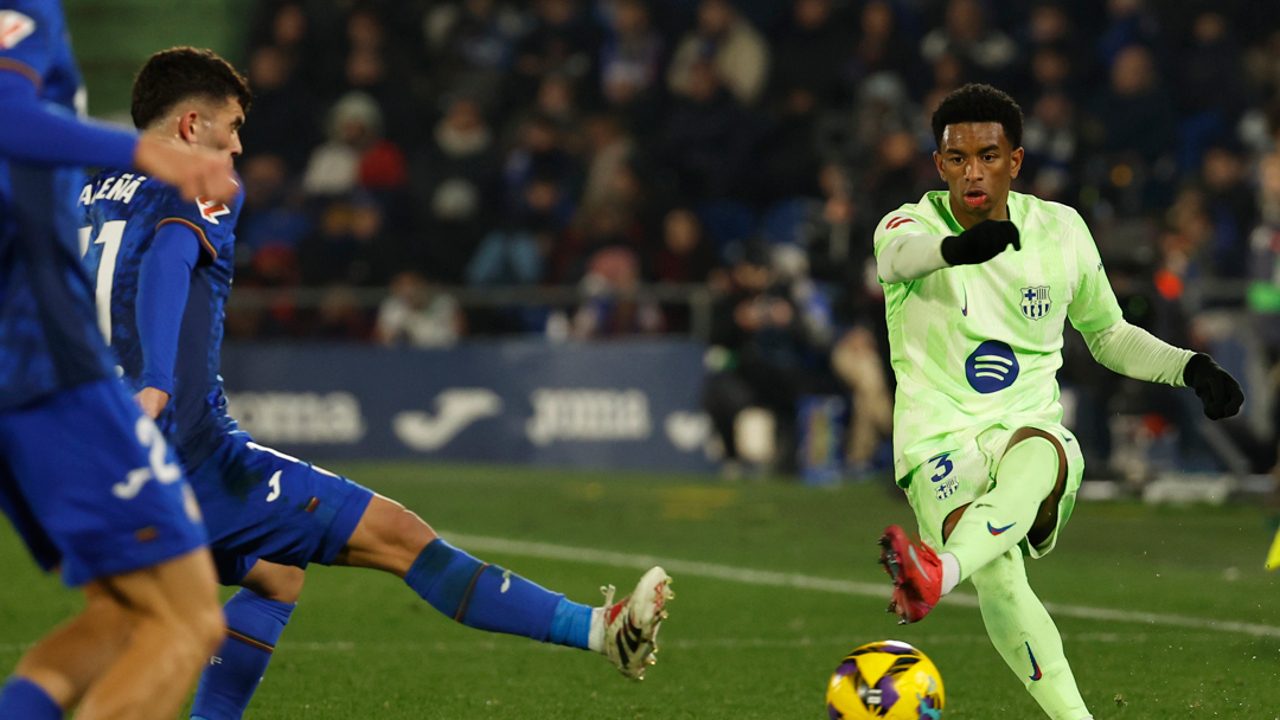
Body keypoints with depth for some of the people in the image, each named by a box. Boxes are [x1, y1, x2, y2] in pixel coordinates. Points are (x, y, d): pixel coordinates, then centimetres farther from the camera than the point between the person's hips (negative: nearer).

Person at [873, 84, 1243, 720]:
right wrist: (958, 247, -52)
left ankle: (938, 572, -66)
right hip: (939, 443, -1)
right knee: (999, 577, -32)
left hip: (1031, 430, 1)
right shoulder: (912, 224, -1)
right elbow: (899, 257, -29)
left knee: (1033, 459, -39)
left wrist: (1188, 367, 8)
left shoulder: (1061, 230, 9)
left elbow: (1107, 334, 25)